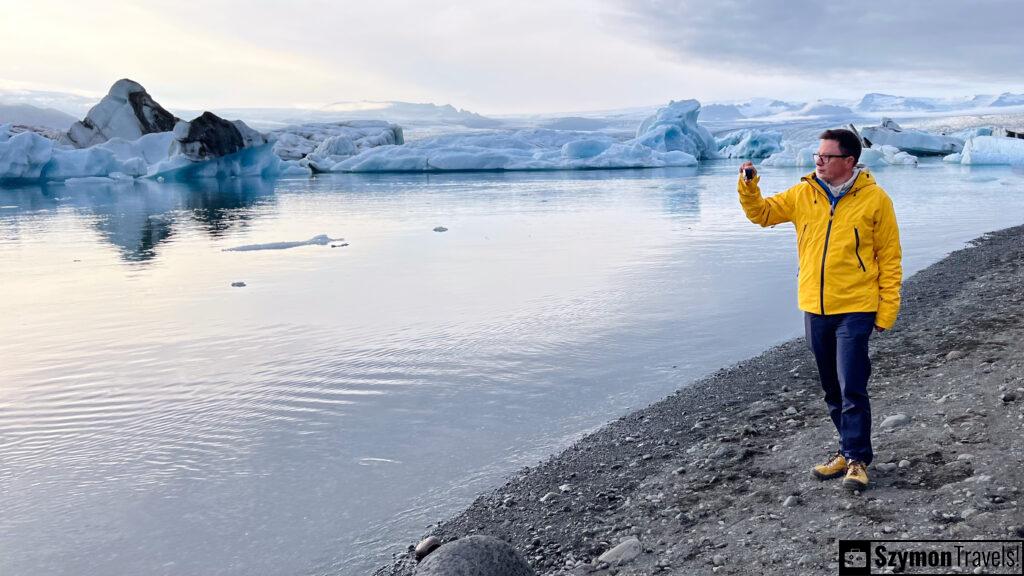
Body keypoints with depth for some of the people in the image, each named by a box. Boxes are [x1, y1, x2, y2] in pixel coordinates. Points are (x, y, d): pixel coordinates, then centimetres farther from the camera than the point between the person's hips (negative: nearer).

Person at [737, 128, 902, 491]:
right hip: (815, 308, 5)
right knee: (832, 390, 14)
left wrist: (887, 310, -6)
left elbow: (889, 258, -4)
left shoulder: (874, 199, -7)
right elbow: (762, 213, 11)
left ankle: (857, 459, 7)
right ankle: (850, 451, 29)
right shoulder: (803, 194, 4)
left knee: (851, 389, -6)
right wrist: (749, 186, -9)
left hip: (855, 309, -5)